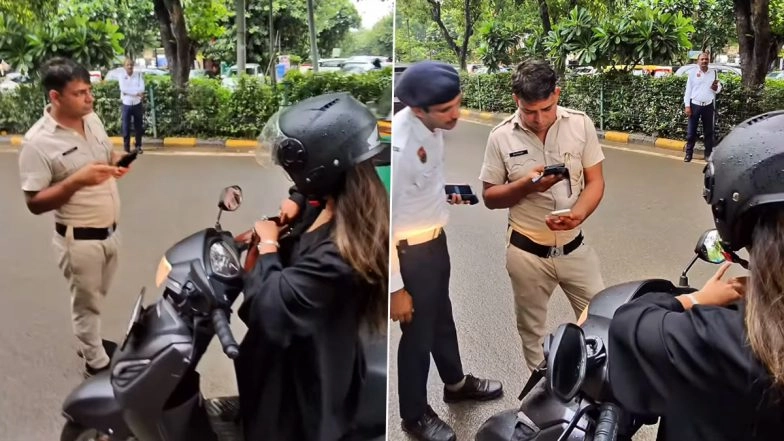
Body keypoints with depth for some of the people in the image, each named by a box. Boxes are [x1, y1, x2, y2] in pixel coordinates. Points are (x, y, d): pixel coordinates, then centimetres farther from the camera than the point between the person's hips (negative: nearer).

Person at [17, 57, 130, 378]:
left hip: (110, 230, 7)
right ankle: (96, 363, 29)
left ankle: (90, 342, 47)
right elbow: (34, 203, -19)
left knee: (96, 297, 25)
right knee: (86, 302, 11)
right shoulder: (38, 142, -20)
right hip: (79, 239, -7)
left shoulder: (92, 119, 0)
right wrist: (78, 180, -31)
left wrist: (116, 162, -7)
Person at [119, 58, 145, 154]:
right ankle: (126, 146, 10)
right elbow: (123, 89, -15)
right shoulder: (122, 77, 1)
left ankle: (138, 146, 17)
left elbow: (142, 89, -10)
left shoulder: (139, 75, 2)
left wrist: (129, 90, -15)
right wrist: (136, 92, -17)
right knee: (126, 127, 2)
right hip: (126, 105, -1)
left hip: (137, 105, 1)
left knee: (138, 126, 7)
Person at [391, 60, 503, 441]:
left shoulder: (431, 126, -9)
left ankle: (456, 383, 54)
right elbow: (381, 221, -27)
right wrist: (395, 288, -21)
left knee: (442, 316, 28)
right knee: (418, 332, 12)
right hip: (410, 251, -8)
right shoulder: (397, 147, -34)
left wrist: (443, 194, 1)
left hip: (435, 239, 8)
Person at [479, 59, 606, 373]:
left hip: (574, 246, 1)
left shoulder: (581, 124, -7)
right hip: (527, 251, -1)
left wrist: (579, 214, -24)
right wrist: (526, 185, -23)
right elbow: (490, 197, -4)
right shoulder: (501, 137, -10)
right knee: (532, 329, 16)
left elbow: (595, 180, -3)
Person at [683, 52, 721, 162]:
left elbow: (718, 89, 11)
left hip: (709, 105, 2)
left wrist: (716, 88, -14)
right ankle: (689, 153, 7)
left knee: (708, 131, 8)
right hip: (695, 105, -2)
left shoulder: (714, 72, 7)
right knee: (691, 131, -1)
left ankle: (708, 154, 15)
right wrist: (687, 106, -7)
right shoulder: (693, 72, 1)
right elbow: (688, 90, 0)